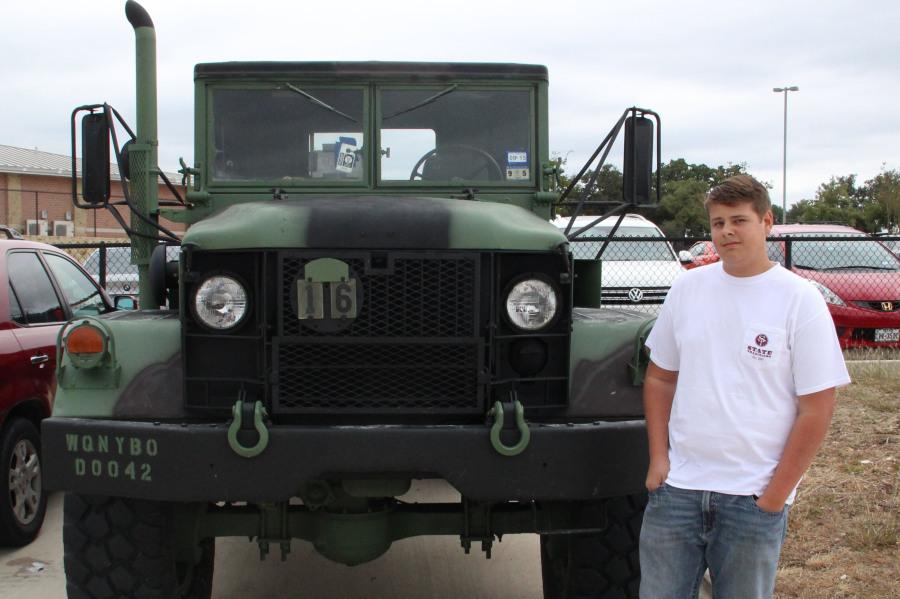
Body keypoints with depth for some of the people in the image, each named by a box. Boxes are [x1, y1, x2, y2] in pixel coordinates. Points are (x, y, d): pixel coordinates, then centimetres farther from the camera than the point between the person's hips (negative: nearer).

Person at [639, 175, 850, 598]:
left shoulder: (800, 300, -7)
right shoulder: (687, 288, 5)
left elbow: (816, 410, -7)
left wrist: (775, 497, -9)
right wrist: (658, 458, 3)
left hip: (754, 499, -3)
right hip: (676, 488, 3)